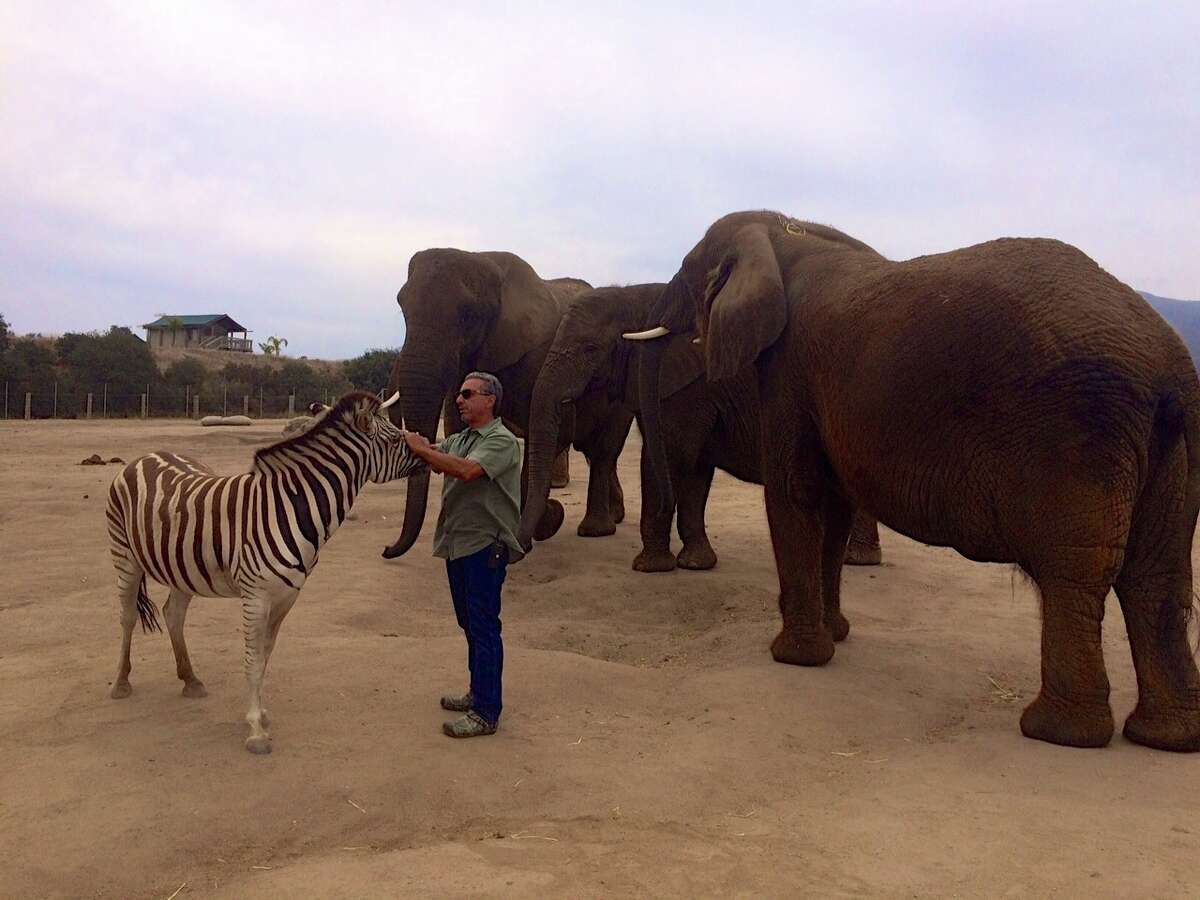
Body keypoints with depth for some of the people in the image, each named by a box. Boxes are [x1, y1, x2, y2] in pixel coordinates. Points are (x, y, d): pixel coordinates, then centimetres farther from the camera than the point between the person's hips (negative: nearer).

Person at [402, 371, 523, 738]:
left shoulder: (502, 440, -12)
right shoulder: (458, 440, 16)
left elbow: (467, 470, -28)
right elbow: (428, 455, 4)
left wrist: (422, 449, -23)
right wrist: (408, 443, -14)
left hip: (485, 546, -8)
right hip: (457, 543, 8)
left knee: (483, 627, -5)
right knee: (469, 624, 17)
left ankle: (486, 713, 1)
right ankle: (479, 693, 31)